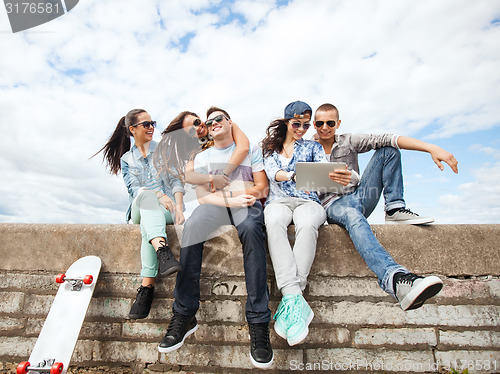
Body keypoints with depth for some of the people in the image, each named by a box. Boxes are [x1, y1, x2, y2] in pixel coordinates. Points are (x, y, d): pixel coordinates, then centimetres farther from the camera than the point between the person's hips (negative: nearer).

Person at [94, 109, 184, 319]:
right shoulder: (126, 159, 17)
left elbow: (176, 181, 4)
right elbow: (134, 188, 0)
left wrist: (179, 207, -15)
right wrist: (159, 195, -22)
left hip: (167, 210, 0)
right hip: (139, 210, 0)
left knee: (148, 224, -37)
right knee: (146, 195, -38)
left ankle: (147, 287, -43)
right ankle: (163, 252, -57)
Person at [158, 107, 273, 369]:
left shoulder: (250, 150, 22)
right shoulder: (202, 158, 25)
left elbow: (262, 188, 9)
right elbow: (202, 195, 8)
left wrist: (224, 192, -6)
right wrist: (231, 198, -13)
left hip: (246, 203, -1)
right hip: (214, 207, 2)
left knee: (251, 228, -38)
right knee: (192, 228, -33)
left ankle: (258, 323, -36)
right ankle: (184, 316, -25)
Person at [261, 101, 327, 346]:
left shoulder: (313, 147, 21)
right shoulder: (271, 147, 19)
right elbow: (272, 172, -2)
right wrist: (294, 175, -24)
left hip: (308, 200, 0)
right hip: (279, 200, 0)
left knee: (307, 225, -38)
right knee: (274, 223, -38)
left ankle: (289, 300, -39)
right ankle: (296, 299, -45)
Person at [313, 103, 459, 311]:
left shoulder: (348, 141, 11)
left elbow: (386, 139, -3)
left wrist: (431, 148, -16)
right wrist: (329, 180, -24)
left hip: (359, 197, 4)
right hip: (333, 204, -4)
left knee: (388, 149, -3)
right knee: (353, 216, -43)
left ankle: (395, 209, -14)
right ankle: (394, 278, -65)